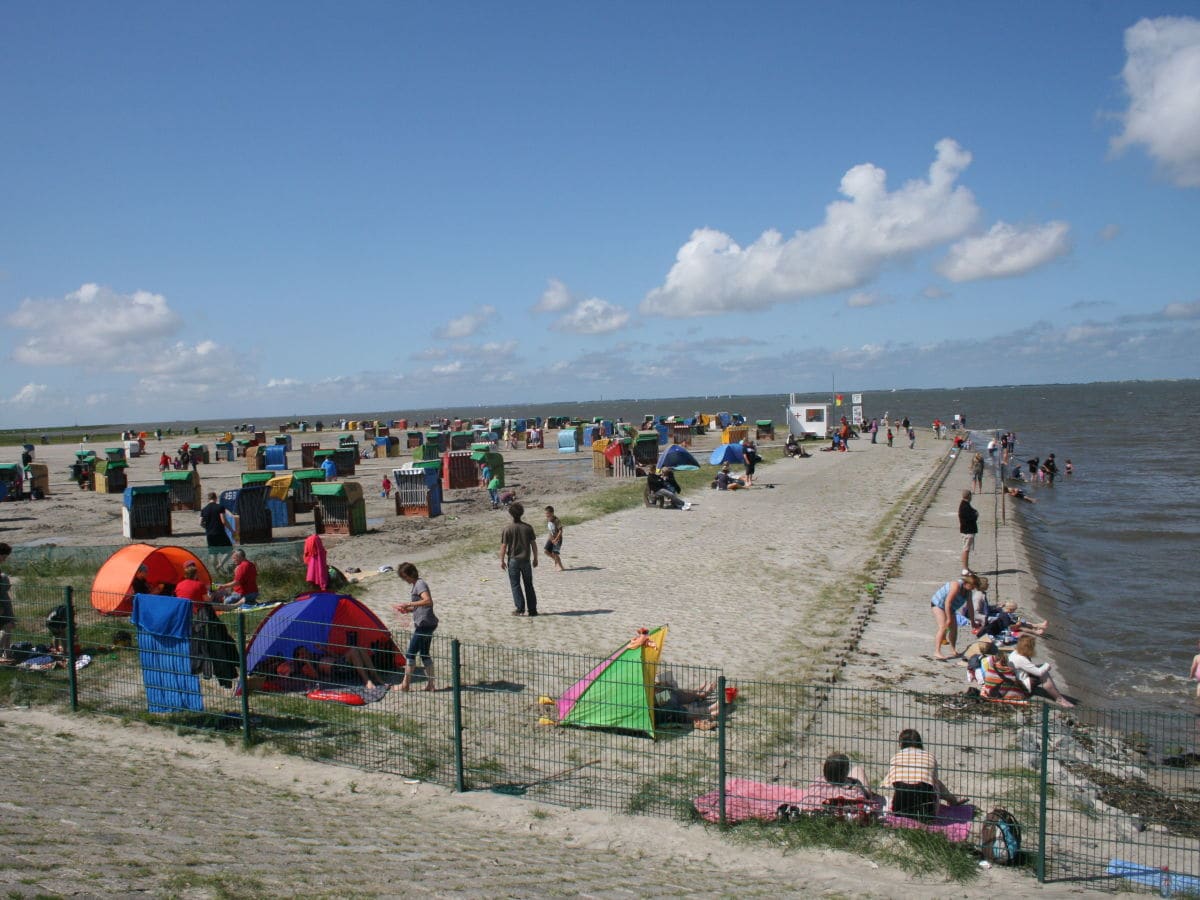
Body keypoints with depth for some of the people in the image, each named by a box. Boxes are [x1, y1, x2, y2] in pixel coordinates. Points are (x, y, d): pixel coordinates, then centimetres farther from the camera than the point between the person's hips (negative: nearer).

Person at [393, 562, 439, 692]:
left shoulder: (420, 584, -14)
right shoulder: (416, 585, 16)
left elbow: (428, 601, -29)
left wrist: (408, 604, -27)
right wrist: (408, 610, 7)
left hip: (424, 624, -10)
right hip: (427, 624, 10)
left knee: (410, 653, -1)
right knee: (424, 654, 12)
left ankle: (405, 684, 7)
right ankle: (430, 684, 14)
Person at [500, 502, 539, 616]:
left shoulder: (507, 528, -10)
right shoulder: (528, 527, -3)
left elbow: (503, 546, -10)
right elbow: (533, 544, 0)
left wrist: (502, 560, -1)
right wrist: (535, 558, 10)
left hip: (513, 560, -3)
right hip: (526, 560, 3)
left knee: (515, 585, 6)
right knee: (529, 585, 11)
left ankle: (520, 608, 1)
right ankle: (532, 609, 13)